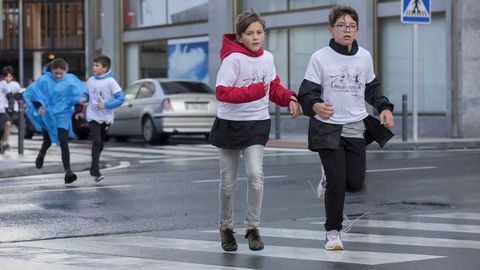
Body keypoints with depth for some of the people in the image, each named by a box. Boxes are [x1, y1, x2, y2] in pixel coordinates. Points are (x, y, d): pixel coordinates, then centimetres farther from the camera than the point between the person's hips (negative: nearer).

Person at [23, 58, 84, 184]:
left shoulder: (70, 80, -8)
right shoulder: (44, 80, -11)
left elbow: (80, 94, 4)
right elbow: (29, 93, -6)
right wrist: (38, 106, -15)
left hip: (62, 116, -1)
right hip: (47, 116, 1)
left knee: (64, 144, -15)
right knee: (48, 142, 20)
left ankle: (68, 171, -19)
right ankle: (41, 154, 55)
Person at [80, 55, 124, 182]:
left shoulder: (110, 82, -8)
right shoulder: (90, 81, 3)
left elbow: (120, 98, -11)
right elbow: (86, 94, 18)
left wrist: (105, 104, -19)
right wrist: (84, 99, -5)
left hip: (105, 117, 0)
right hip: (93, 116, 0)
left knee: (100, 144, 11)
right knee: (96, 142, -15)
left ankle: (94, 169, 28)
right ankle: (96, 171, -16)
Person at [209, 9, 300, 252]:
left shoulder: (267, 58, 1)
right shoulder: (233, 58, -16)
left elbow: (273, 88, 14)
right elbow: (222, 93, -22)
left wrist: (289, 98, -5)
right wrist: (254, 91, -27)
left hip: (257, 124, 3)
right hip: (230, 123, -3)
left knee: (255, 175, -15)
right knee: (228, 182, 8)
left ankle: (252, 227, 1)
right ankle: (226, 227, 29)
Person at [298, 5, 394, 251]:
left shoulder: (364, 57, 5)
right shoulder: (320, 58, -7)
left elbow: (372, 89, 18)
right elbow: (307, 93, -10)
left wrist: (384, 107, 1)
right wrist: (315, 105, -33)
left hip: (356, 129, 4)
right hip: (328, 128, -4)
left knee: (355, 184, 3)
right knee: (337, 183, -9)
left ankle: (331, 176, 37)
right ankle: (333, 231, 10)